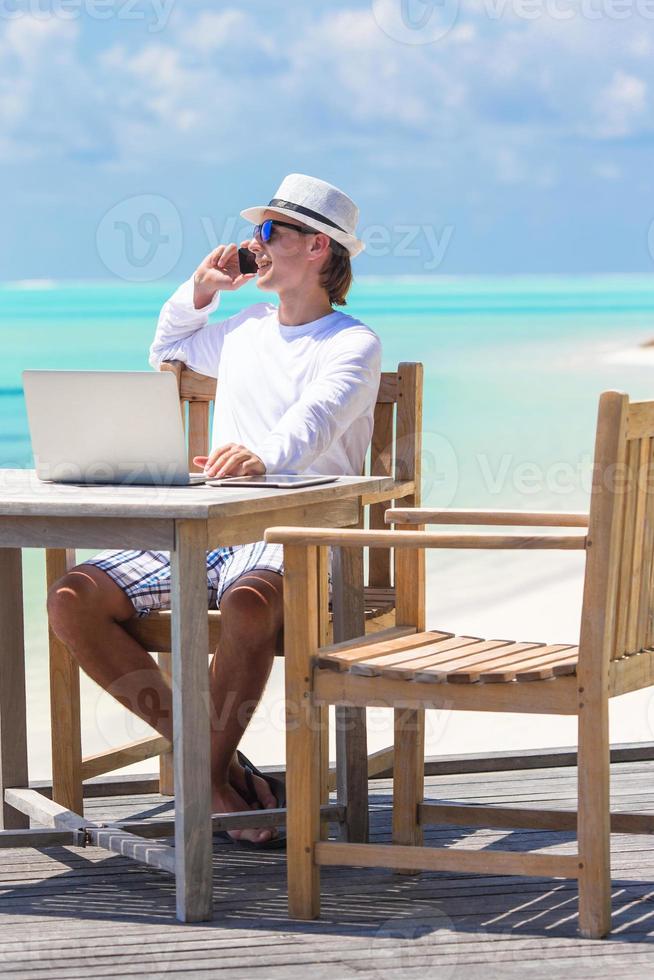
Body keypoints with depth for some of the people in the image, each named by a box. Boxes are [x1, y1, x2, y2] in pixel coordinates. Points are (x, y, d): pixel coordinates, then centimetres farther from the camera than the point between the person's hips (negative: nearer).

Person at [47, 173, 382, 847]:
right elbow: (167, 350, 43)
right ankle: (215, 765, -17)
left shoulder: (352, 344, -1)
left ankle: (211, 772, -23)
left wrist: (263, 453, -44)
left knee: (248, 601, -43)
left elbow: (313, 422, -22)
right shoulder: (246, 328, 22)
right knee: (72, 599, -17)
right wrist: (200, 290, 24)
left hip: (291, 538, -7)